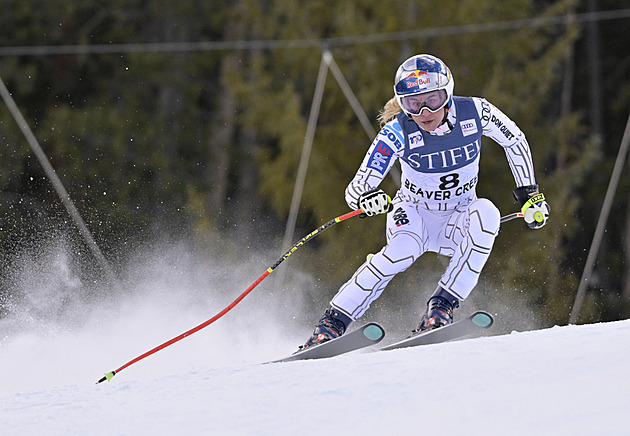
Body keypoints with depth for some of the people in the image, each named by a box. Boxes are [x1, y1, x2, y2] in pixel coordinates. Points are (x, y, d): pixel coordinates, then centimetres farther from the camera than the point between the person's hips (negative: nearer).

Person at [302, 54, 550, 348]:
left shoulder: (474, 113, -18)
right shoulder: (397, 132, -23)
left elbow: (515, 141, 3)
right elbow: (356, 188, -26)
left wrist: (530, 193, 0)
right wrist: (367, 198, -50)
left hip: (456, 223, 2)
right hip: (413, 214, -2)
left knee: (486, 212, -32)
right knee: (404, 248, -35)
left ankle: (443, 306, -30)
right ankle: (333, 322, -26)